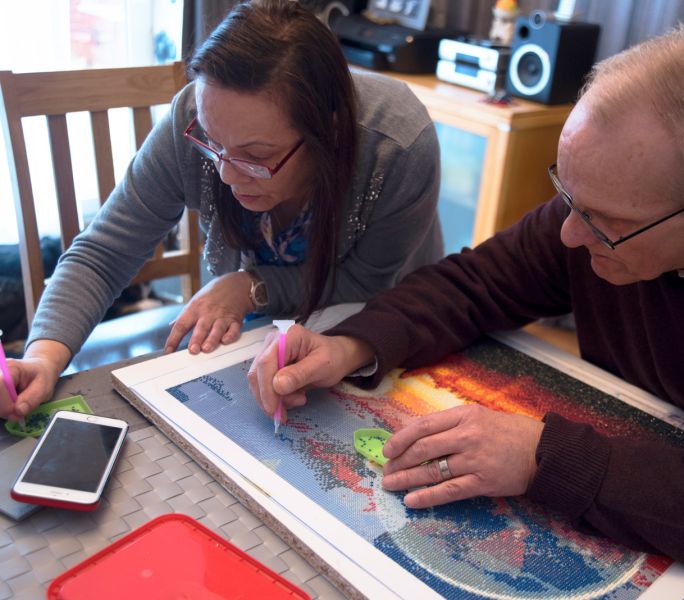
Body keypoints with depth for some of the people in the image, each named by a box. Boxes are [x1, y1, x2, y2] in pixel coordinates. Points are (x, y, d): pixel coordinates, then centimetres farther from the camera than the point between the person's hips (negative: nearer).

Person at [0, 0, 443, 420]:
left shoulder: (402, 148, -33)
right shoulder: (194, 121, -27)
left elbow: (369, 283, -19)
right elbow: (102, 255, -20)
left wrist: (254, 286, -28)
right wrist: (44, 356, -35)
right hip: (257, 327, 1)